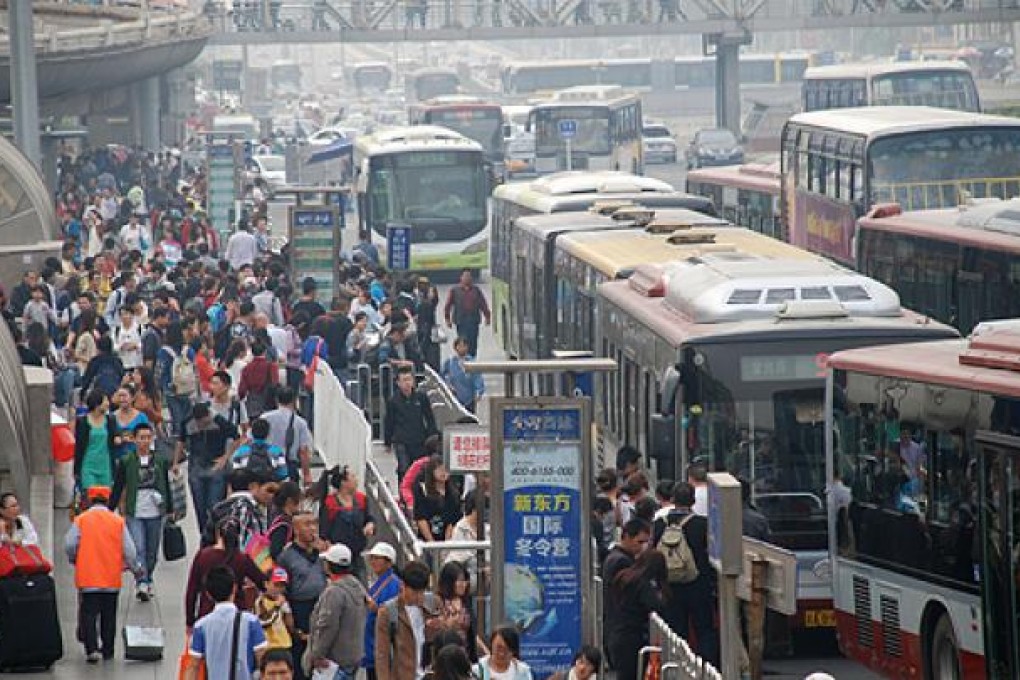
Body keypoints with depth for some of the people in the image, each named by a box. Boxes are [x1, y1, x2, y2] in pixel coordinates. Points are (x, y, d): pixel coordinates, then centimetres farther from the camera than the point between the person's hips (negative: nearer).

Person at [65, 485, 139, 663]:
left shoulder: (81, 520, -4)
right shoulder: (118, 521, 0)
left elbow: (70, 545, -7)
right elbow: (129, 550, 0)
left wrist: (75, 560, 14)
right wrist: (133, 566, 19)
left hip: (88, 576, -2)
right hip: (112, 578, 2)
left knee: (88, 614, 0)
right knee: (109, 616, 12)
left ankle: (91, 649, -13)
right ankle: (108, 650, 18)